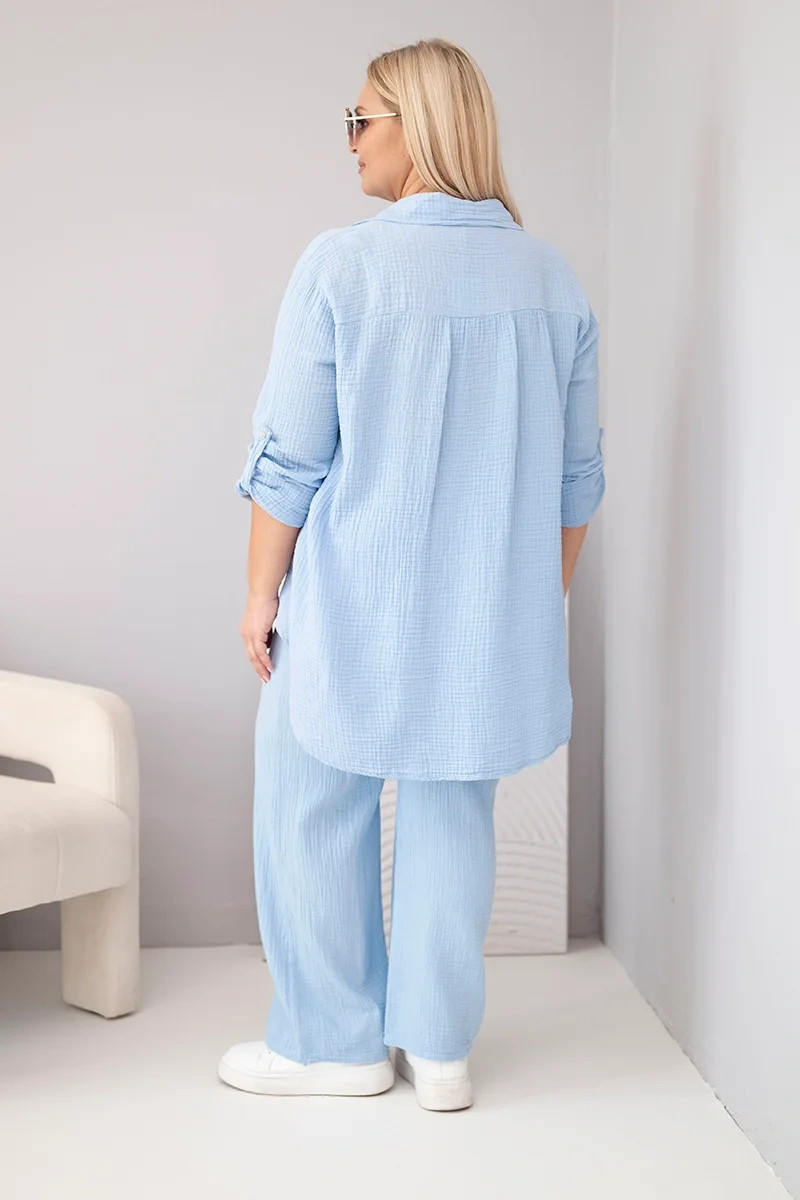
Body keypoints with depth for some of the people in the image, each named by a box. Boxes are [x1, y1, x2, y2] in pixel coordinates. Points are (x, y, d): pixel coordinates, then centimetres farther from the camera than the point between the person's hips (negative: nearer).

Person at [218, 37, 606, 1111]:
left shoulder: (344, 265, -12)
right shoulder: (553, 278, 2)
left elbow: (290, 459, -10)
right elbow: (577, 477, 7)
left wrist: (261, 591, 2)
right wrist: (542, 597, 18)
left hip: (358, 605, -4)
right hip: (494, 615, 5)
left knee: (314, 815, 12)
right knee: (454, 815, 14)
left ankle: (336, 1042, 22)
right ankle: (439, 1048, 23)